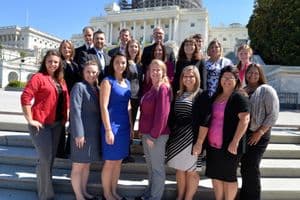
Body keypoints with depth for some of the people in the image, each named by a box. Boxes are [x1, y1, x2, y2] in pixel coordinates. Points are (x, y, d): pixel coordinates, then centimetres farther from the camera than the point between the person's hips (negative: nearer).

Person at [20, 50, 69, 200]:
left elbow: (65, 100, 19)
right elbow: (25, 97, -16)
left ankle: (44, 186, 34)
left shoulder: (61, 80, 12)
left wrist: (65, 117, 11)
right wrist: (30, 120, -17)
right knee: (45, 159, -3)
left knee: (51, 157, 15)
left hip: (57, 124, 7)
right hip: (41, 124, -7)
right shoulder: (38, 77, -9)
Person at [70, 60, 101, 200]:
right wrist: (78, 134, -21)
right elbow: (75, 110, -17)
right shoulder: (79, 86, -10)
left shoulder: (96, 89, 12)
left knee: (87, 164, 18)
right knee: (78, 165, 6)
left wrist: (100, 130, 8)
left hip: (94, 132, 8)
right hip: (82, 132, -8)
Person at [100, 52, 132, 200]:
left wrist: (131, 126, 12)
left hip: (124, 126, 7)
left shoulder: (127, 82, 12)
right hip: (112, 125, -6)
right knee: (110, 162, 5)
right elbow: (104, 107, -14)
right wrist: (108, 130, -18)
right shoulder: (108, 81, -7)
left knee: (118, 161, 15)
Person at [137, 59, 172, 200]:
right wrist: (144, 132, 13)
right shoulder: (151, 88, 13)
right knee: (150, 166, 20)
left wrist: (153, 135, -18)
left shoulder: (164, 88, -14)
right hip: (146, 133, 9)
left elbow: (162, 114, -20)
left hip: (157, 134, -9)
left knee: (157, 167, 5)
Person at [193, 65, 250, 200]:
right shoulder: (215, 97, 11)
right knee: (215, 175, 16)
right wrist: (199, 142, 5)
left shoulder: (239, 97, -8)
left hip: (228, 146, -6)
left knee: (228, 176, 9)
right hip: (212, 144, 7)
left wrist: (235, 142, -23)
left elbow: (244, 119, -17)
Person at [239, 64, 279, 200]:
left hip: (258, 135, -5)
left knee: (251, 168, -4)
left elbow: (273, 115, -9)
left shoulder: (266, 90, -3)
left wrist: (260, 132, -14)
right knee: (244, 167, 12)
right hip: (242, 134, 5)